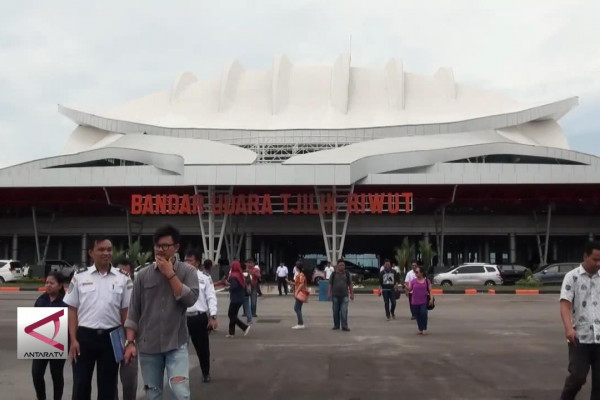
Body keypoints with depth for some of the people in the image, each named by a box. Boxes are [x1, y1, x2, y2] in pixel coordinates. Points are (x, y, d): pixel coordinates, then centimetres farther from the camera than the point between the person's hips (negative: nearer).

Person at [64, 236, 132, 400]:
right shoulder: (80, 276, 1)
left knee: (108, 386, 10)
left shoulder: (123, 279, 2)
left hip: (111, 337, 0)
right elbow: (72, 309, 3)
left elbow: (126, 311, 4)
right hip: (85, 336, 0)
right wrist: (73, 339, -4)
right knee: (81, 385, 6)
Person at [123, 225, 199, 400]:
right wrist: (130, 342, 0)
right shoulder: (143, 275, 3)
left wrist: (170, 274, -13)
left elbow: (190, 299, -15)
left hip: (176, 344, -2)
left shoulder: (187, 271, -1)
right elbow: (134, 311, 5)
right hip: (148, 345, 2)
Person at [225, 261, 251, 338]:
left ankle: (245, 327, -8)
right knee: (232, 315, 15)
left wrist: (229, 288, -9)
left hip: (235, 299, -9)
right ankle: (231, 332, 16)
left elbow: (234, 287, -26)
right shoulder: (241, 275, 10)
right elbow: (244, 286, 13)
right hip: (240, 298, 9)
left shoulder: (233, 276, -16)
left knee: (231, 315, -1)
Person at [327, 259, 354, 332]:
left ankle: (344, 326, -7)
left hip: (344, 296, -1)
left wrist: (352, 294, 4)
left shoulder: (347, 274, 6)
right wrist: (329, 293, -2)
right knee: (336, 312, 7)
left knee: (344, 311, -9)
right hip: (335, 296, 1)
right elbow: (330, 284, 5)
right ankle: (336, 325, 19)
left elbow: (350, 284, 8)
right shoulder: (334, 274, 4)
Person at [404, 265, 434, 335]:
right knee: (418, 316, 9)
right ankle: (420, 330, 21)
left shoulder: (426, 281, 0)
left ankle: (424, 329, -5)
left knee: (423, 314, -17)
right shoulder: (413, 281, 5)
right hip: (415, 302, 3)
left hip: (424, 301, -3)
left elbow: (430, 290, -1)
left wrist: (431, 298, -13)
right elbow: (409, 289, 1)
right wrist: (406, 286, -20)